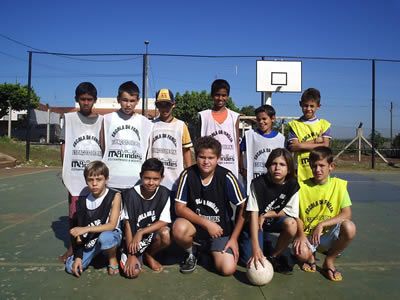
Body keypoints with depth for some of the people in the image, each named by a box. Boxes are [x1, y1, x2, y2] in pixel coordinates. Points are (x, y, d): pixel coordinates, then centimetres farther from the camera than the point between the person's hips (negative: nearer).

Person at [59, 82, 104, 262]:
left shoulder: (101, 121, 7)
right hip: (75, 174, 0)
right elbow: (64, 145, 7)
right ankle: (72, 247, 20)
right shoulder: (69, 118, 6)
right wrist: (64, 171, 1)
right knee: (74, 212, 5)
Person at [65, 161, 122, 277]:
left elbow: (112, 225, -20)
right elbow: (80, 231, -2)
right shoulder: (83, 201, -3)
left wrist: (87, 229, -28)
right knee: (71, 268, -11)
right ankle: (97, 252, 18)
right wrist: (78, 256, -6)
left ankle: (113, 260, -5)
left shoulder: (115, 196, -15)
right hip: (90, 239, 5)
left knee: (105, 236, -39)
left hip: (112, 235, -4)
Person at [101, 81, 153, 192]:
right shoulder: (108, 119, 7)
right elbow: (102, 148, 9)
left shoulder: (145, 123, 7)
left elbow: (148, 153, 10)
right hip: (111, 181, 0)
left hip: (136, 182, 0)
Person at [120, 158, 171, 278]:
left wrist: (141, 232, -23)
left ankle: (148, 255, 1)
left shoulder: (164, 194, -12)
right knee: (132, 272, -19)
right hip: (134, 237, -1)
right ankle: (126, 256, 17)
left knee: (166, 234, -31)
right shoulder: (131, 194, -16)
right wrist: (131, 254, -14)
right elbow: (128, 224, -12)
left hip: (153, 233, 2)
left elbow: (164, 221, -12)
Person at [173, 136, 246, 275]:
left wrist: (234, 238, -7)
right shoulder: (187, 175, -13)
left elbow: (243, 208, -7)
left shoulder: (227, 177, -15)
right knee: (179, 228, -33)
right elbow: (179, 208, -12)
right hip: (195, 226, 0)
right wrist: (206, 223, -22)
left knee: (228, 269, -18)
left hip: (220, 230, 0)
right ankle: (191, 253, 3)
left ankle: (211, 252, 18)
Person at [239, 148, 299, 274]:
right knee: (250, 260, -16)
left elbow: (289, 212, -9)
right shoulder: (258, 183, -22)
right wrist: (255, 247, -33)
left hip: (274, 221, 3)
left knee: (291, 224, -31)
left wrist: (265, 215, -16)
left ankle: (274, 256, -6)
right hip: (254, 222, -2)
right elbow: (253, 214, -26)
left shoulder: (292, 185, -13)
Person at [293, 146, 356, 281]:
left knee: (349, 227, -30)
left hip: (329, 234, 1)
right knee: (301, 254, -32)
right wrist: (301, 234, -19)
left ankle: (329, 261, -2)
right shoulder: (302, 186, -4)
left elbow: (347, 213, -10)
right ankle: (311, 255, 13)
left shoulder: (338, 184, -3)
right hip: (307, 233, -1)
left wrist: (321, 224, -19)